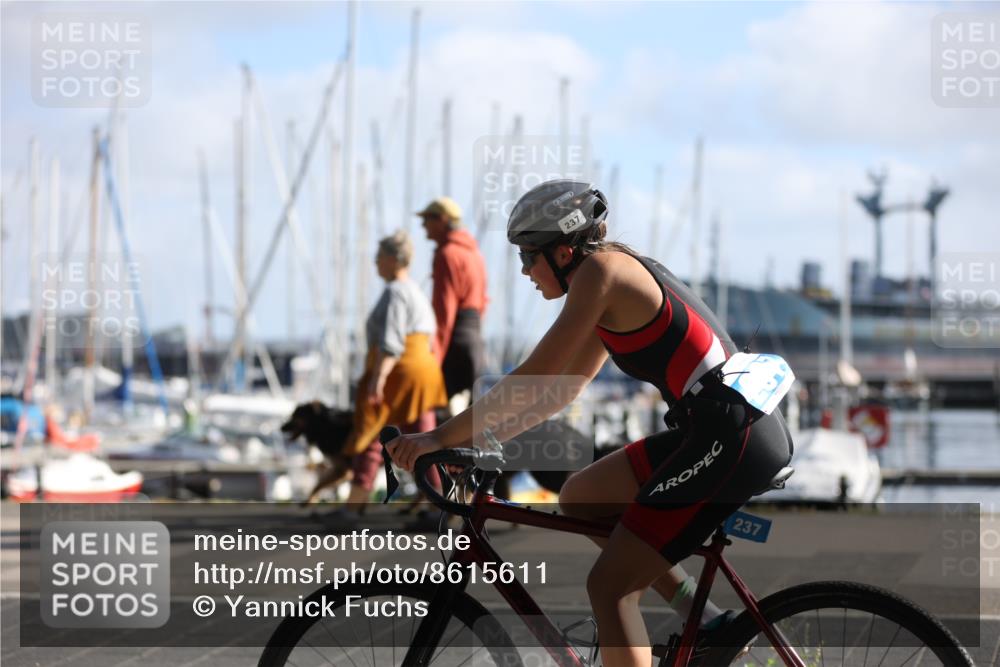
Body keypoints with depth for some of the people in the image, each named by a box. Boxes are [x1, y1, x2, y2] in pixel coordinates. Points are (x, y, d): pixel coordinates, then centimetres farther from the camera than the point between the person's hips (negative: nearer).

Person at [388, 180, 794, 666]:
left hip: (732, 435, -10)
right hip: (716, 429, 10)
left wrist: (440, 437, -8)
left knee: (609, 586, -7)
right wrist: (474, 439, 18)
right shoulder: (621, 275, 19)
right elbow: (562, 391, 23)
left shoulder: (600, 270, -9)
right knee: (580, 498, 18)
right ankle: (706, 624, 15)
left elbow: (534, 378, -13)